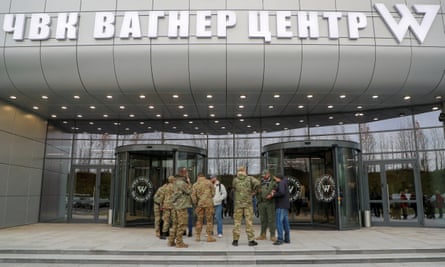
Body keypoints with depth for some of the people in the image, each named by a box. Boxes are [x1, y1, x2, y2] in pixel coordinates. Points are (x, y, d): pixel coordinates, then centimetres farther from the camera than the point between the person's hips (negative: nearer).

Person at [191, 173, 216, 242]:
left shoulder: (195, 185, 6)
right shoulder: (208, 182, 1)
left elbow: (193, 195, 1)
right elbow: (213, 192, 6)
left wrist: (195, 204, 12)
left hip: (200, 203, 2)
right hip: (208, 203, -2)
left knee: (199, 220, 12)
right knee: (209, 220, 3)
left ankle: (198, 236, 15)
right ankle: (209, 237, 1)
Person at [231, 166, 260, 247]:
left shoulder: (235, 180, 0)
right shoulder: (249, 178, -1)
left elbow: (234, 189, 11)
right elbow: (257, 183, -15)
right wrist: (253, 191, -2)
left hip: (238, 203, 1)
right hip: (248, 203, 0)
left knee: (237, 221, 6)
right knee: (249, 221, 4)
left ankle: (235, 240, 7)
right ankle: (251, 240, 6)